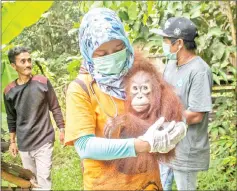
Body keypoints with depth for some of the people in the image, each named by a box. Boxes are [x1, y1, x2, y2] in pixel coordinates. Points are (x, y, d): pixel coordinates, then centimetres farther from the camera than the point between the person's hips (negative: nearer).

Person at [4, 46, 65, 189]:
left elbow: (55, 108, 0)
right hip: (23, 145, 3)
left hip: (44, 141, -3)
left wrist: (62, 130, 0)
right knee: (31, 179, 14)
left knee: (44, 180, -4)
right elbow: (11, 119, 10)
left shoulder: (42, 82, -8)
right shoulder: (9, 91, -1)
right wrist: (12, 142, 14)